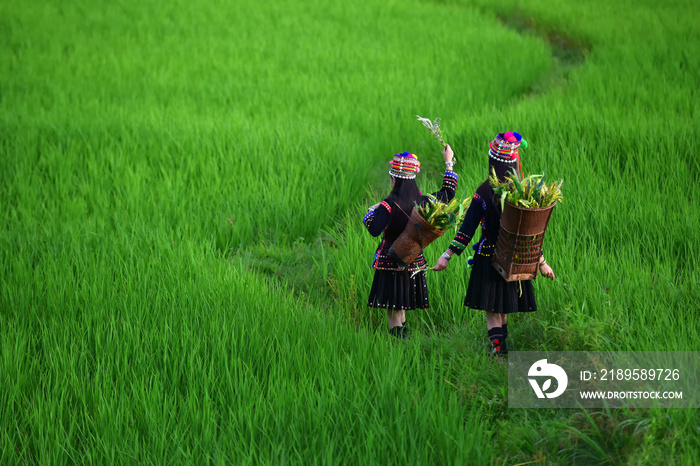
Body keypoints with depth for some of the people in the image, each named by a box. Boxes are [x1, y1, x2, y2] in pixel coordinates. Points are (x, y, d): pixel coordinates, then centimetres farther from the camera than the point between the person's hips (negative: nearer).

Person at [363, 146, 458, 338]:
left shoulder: (389, 205, -18)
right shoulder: (422, 202, -1)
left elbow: (375, 230, -26)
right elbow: (448, 193, 15)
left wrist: (372, 211, -6)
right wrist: (449, 164, 23)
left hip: (391, 262, -6)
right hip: (414, 262, 6)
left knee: (393, 310, 0)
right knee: (401, 308, 15)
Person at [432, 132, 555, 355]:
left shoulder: (484, 193, -12)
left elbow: (467, 228, -12)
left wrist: (447, 256, -6)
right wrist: (541, 261, 8)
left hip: (489, 258, -3)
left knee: (492, 308, 3)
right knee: (504, 306, 17)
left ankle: (498, 346, -7)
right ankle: (501, 341, 24)